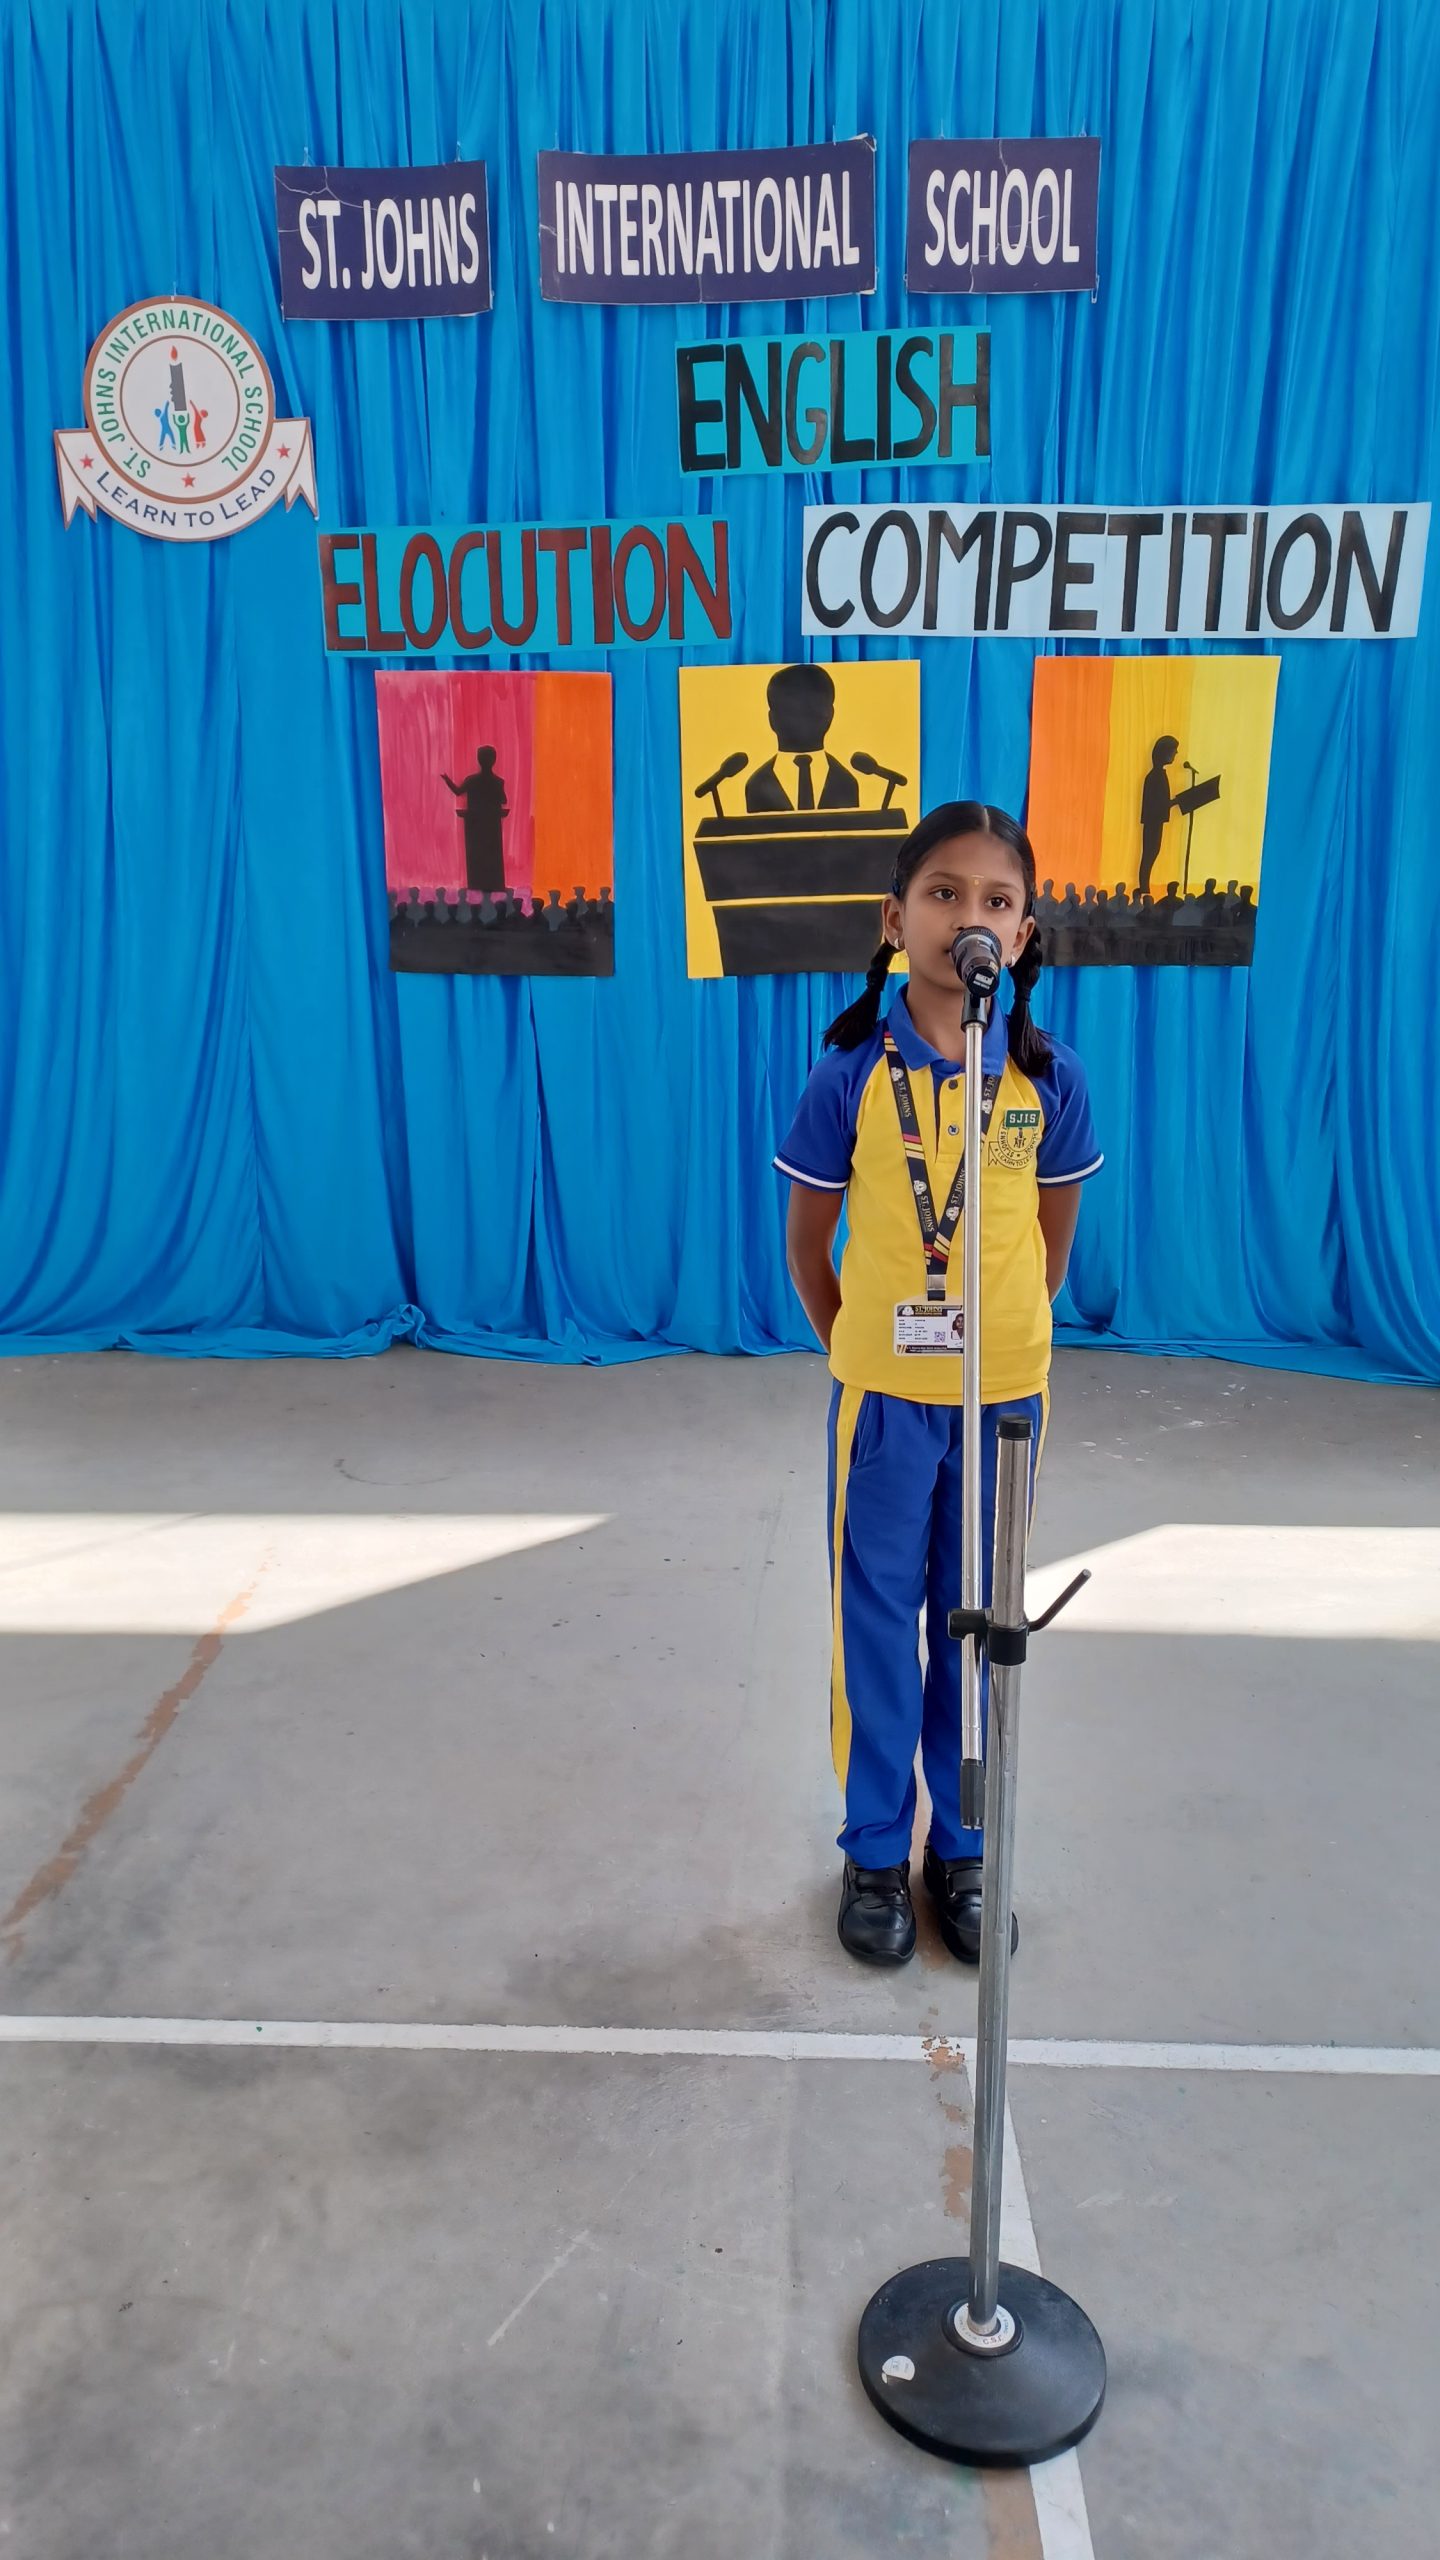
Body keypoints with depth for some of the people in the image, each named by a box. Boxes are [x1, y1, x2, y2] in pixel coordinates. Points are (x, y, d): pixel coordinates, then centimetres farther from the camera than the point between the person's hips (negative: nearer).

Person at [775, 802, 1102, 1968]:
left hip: (1006, 1395, 1)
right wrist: (856, 1345, 7)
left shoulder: (1052, 1076, -6)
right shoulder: (851, 1074, -9)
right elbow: (808, 1237, 2)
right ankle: (876, 1854, 26)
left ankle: (963, 1850, 30)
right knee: (878, 1622, 9)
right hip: (884, 1395, -1)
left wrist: (1007, 1337, 9)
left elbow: (1053, 1237, 7)